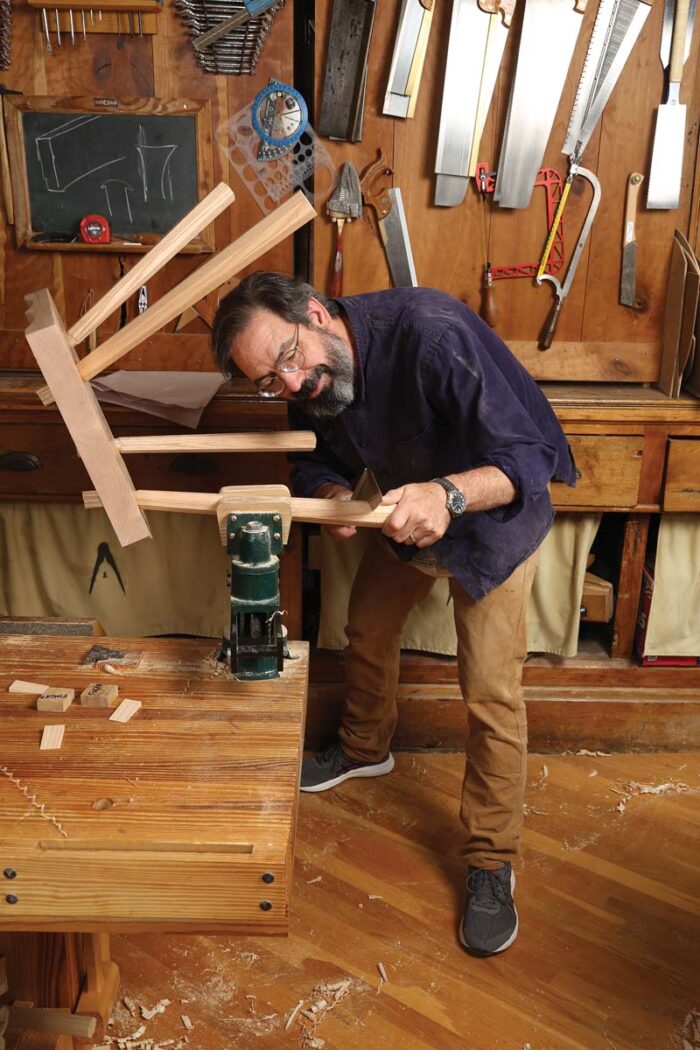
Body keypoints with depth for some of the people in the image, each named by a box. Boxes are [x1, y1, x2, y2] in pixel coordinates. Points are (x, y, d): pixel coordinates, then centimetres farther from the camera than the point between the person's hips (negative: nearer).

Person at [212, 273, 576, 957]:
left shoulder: (430, 334, -38)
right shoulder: (311, 383, -17)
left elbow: (530, 457, -38)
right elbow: (317, 462, -3)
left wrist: (448, 493, -56)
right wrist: (333, 496, -27)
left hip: (494, 520, -6)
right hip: (402, 516, 7)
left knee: (490, 693, -7)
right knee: (366, 632, 20)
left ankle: (491, 862, 13)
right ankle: (365, 749, 50)